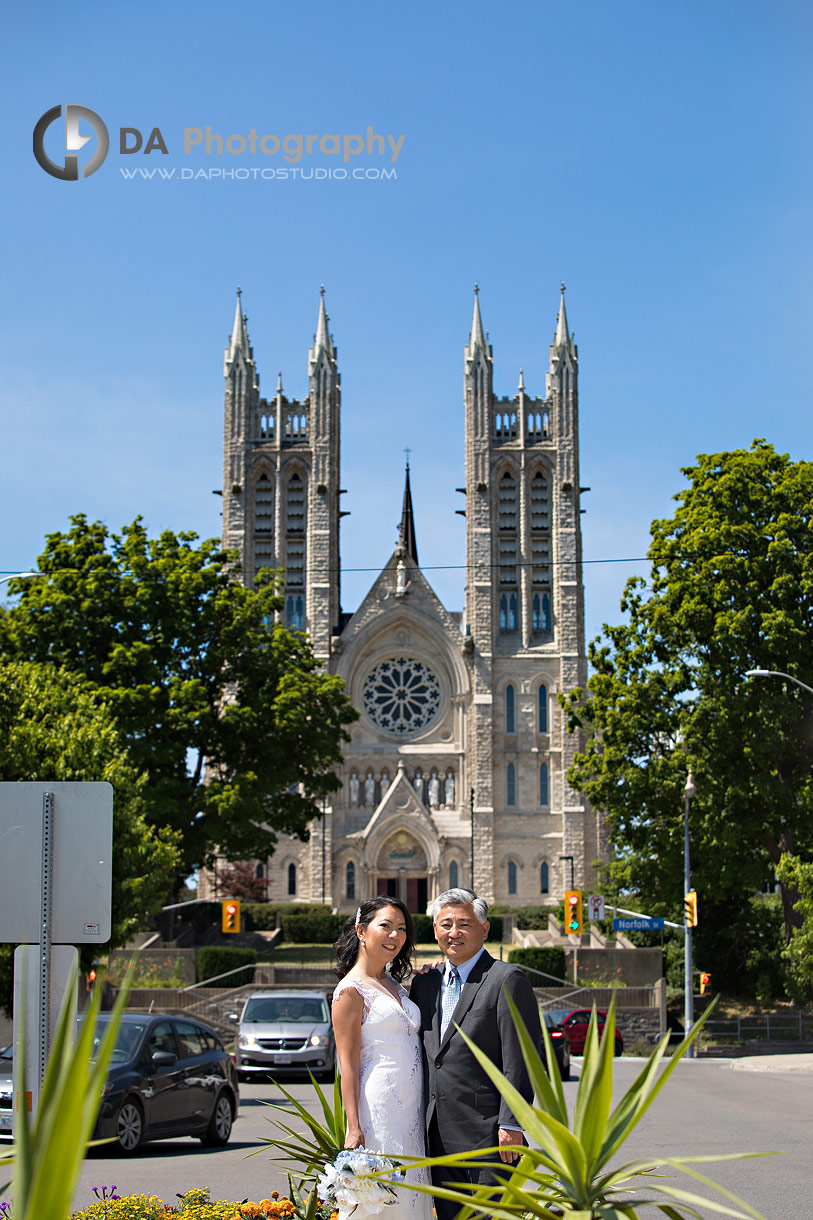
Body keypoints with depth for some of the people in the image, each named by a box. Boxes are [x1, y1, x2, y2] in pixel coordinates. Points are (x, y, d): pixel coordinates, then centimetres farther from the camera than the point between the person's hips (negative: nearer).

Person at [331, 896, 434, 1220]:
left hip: (411, 1108, 8)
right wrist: (354, 1129, -17)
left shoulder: (395, 984, 17)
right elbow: (348, 1065, -12)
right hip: (378, 1107, -8)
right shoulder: (352, 989, -7)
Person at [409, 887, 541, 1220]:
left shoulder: (508, 979, -6)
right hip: (440, 1136, 7)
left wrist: (511, 1124, -16)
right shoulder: (424, 983, 15)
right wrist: (420, 1124, 13)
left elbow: (520, 1059, -11)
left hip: (486, 1131, -7)